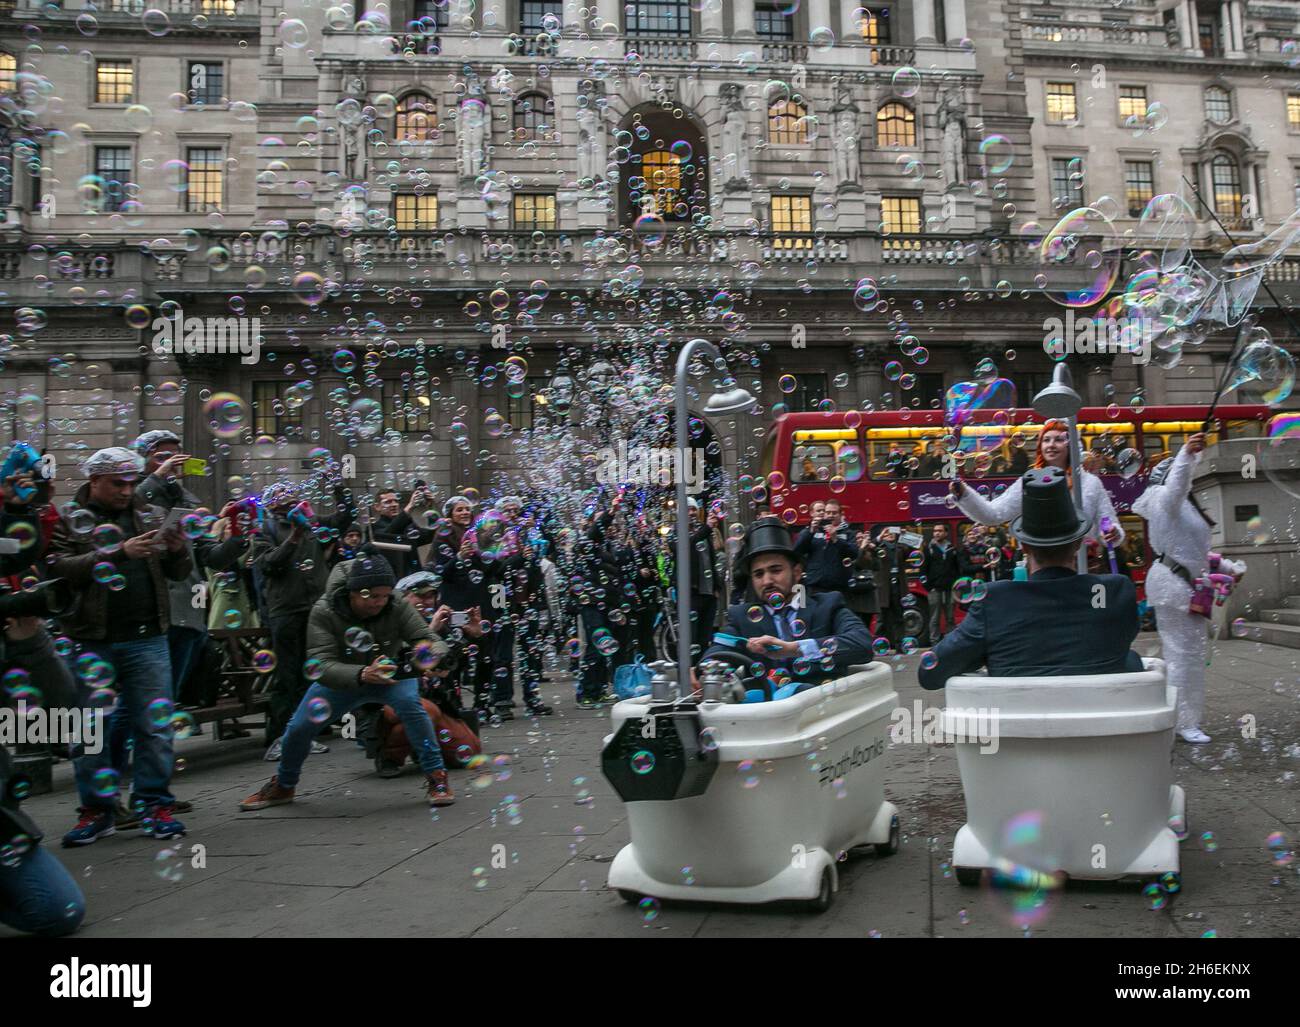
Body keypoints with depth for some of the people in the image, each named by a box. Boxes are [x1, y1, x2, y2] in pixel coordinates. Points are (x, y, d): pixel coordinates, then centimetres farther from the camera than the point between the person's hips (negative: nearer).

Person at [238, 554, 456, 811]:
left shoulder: (398, 609, -27)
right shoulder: (324, 612, -27)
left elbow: (434, 641, -29)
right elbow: (321, 664, -36)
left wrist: (429, 653, -56)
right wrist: (361, 674, -56)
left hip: (390, 674, -1)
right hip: (340, 680, 1)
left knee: (409, 702, -31)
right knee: (299, 727, -3)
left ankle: (436, 777, -16)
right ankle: (283, 786, 31)